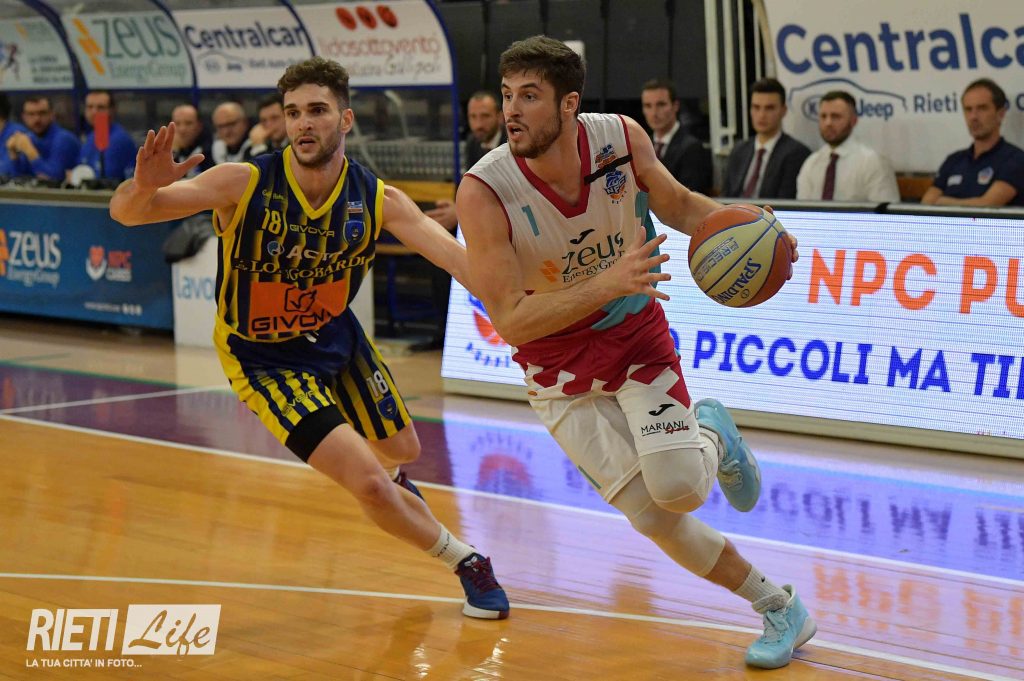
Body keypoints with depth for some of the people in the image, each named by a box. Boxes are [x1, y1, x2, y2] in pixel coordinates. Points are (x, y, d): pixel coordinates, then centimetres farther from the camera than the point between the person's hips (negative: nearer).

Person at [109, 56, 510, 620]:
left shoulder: (377, 200, -18)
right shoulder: (245, 184, -26)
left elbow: (456, 256, -30)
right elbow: (125, 213, -27)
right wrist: (146, 185, -52)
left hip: (336, 337, 5)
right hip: (264, 359, -4)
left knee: (401, 450, 24)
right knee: (368, 483, -14)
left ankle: (390, 481, 65)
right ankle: (465, 561, 13)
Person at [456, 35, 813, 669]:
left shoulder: (623, 138, -17)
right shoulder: (483, 193, -26)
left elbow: (677, 203, 4)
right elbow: (509, 320, -29)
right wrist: (606, 285, -41)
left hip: (637, 333, 1)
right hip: (560, 367, 0)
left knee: (679, 488, -20)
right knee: (654, 516, -4)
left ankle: (711, 434, 17)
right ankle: (779, 606, 18)